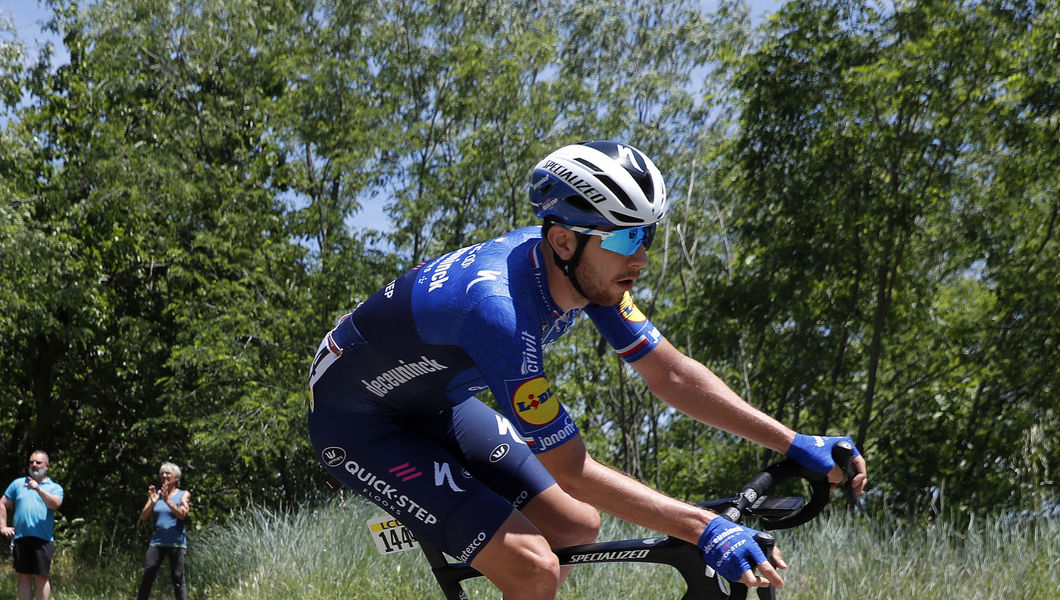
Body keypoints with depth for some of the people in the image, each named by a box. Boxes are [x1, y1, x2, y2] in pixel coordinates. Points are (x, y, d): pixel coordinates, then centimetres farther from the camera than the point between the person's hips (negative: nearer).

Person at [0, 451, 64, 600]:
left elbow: (55, 504, -12)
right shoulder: (18, 483, 18)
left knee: (41, 577, -5)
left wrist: (39, 489, -26)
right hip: (20, 537, 2)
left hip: (43, 539, -2)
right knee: (24, 577, 4)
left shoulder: (55, 488, 9)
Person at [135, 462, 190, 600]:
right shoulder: (156, 493, 13)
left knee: (178, 579, -4)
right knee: (146, 578, -4)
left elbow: (182, 514, -12)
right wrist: (152, 502, -12)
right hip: (157, 541, 3)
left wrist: (167, 501, -24)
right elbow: (143, 517, 5)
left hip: (176, 543, -3)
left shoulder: (184, 495, 5)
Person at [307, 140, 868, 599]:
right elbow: (571, 471, -33)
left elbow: (671, 374, -4)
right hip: (357, 419, -9)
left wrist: (796, 445, -9)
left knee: (577, 528, 9)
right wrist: (704, 528, -35)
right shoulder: (498, 307, -37)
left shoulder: (589, 268, -12)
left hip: (436, 401, 9)